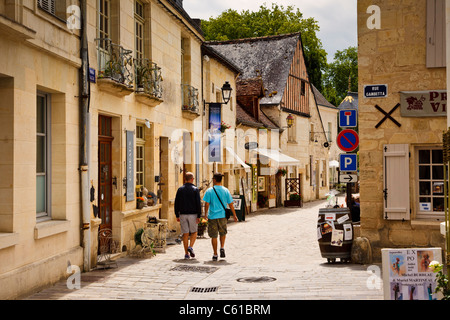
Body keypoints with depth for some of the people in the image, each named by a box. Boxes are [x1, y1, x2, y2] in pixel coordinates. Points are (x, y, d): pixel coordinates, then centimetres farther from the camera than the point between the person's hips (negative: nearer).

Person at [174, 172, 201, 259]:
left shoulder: (180, 189, 4)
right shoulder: (195, 189, -5)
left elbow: (176, 203, 4)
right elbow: (198, 204, -9)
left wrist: (177, 215, 9)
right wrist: (199, 216, -6)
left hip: (183, 214, 3)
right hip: (193, 214, -2)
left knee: (185, 234, 6)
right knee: (194, 232, 13)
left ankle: (186, 253, 5)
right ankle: (190, 247, -9)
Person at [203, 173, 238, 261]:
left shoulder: (209, 191, -6)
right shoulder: (226, 191, 0)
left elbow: (207, 204, -8)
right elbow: (230, 204, 3)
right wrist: (234, 215, 12)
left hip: (212, 216, -2)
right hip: (222, 216, 2)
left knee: (214, 236, 5)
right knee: (223, 233, 22)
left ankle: (215, 255, 9)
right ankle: (222, 248, 4)